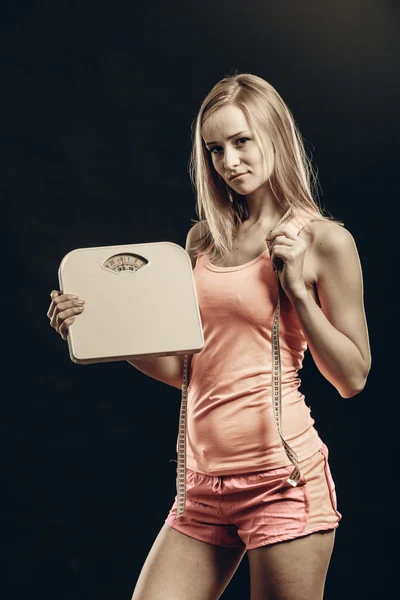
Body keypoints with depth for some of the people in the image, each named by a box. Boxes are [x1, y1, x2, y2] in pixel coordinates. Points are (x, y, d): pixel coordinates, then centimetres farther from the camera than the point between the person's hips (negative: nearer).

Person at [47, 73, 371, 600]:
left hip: (281, 476, -5)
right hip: (205, 483, 5)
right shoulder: (204, 240, 13)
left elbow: (353, 377, -1)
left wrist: (297, 287, -10)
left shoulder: (323, 240, -1)